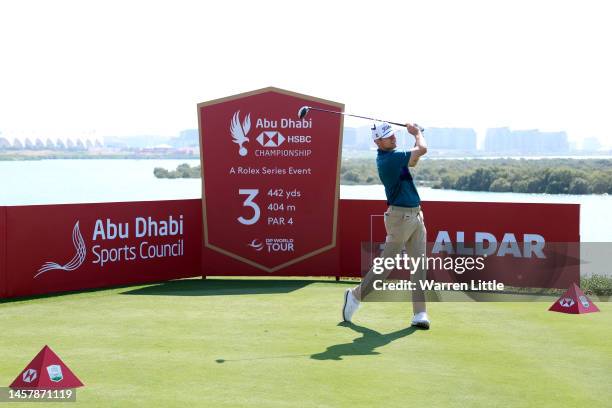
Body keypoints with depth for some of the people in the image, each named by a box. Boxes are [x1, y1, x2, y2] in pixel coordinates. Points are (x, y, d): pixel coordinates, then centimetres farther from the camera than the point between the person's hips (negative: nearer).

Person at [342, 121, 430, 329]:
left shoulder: (389, 155, 9)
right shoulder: (388, 159, -19)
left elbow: (412, 161, 25)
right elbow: (423, 149, -16)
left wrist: (416, 136, 11)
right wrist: (417, 133, 4)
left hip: (416, 215, 9)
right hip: (400, 216, -9)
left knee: (419, 265, 3)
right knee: (386, 264, -2)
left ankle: (420, 313, 3)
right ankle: (356, 295, 16)